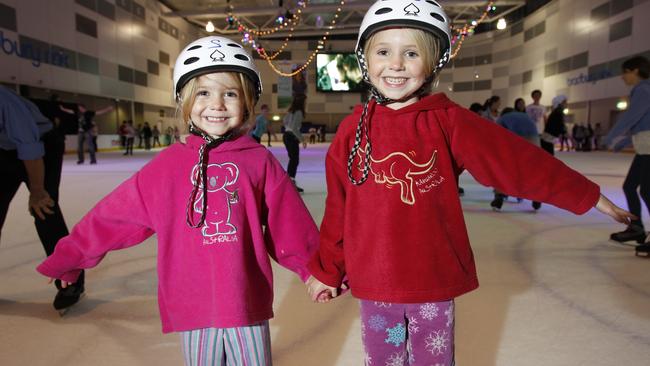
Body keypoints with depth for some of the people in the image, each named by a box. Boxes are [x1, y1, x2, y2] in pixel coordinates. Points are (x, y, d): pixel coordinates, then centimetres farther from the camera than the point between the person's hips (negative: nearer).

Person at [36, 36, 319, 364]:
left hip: (247, 305, -1)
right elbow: (117, 215, 6)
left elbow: (290, 226, 2)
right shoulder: (168, 164, -2)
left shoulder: (260, 161, -5)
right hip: (191, 308, 1)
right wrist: (70, 256, 12)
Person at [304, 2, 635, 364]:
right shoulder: (353, 129, -2)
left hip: (435, 283, -1)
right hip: (374, 285, 2)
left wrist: (587, 195, -1)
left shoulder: (448, 121, -6)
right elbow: (338, 208, 4)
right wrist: (327, 270, 12)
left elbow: (516, 161, -3)